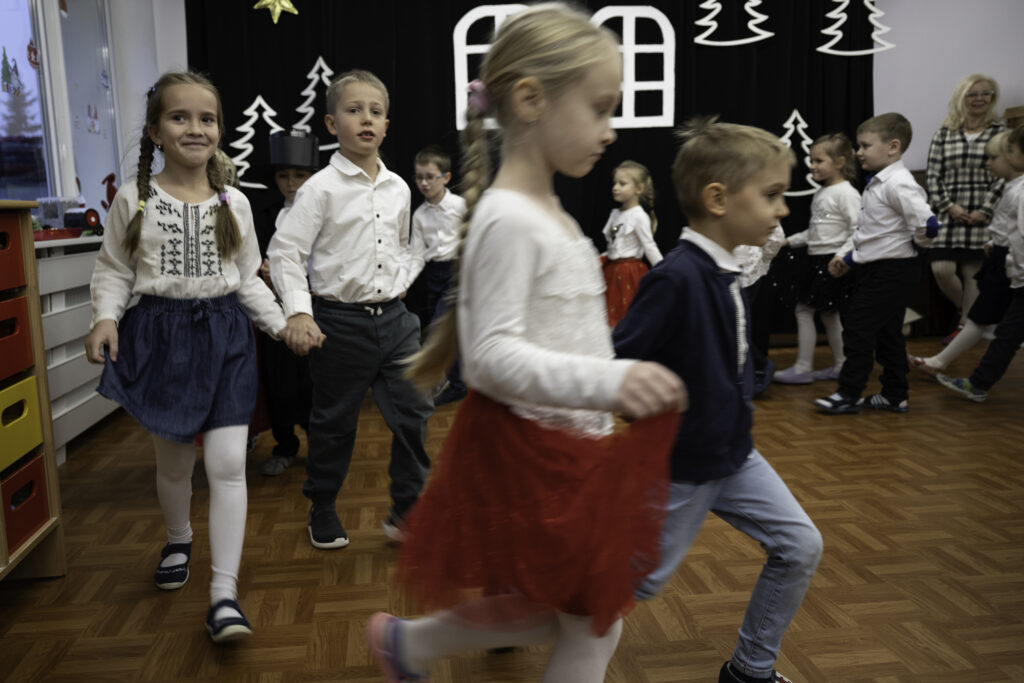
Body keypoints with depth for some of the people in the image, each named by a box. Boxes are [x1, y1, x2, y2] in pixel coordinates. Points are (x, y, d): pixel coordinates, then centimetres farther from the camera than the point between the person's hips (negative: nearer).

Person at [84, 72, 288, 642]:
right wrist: (105, 318, -13)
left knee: (228, 464, -7)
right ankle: (179, 539, 45)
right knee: (174, 461, 13)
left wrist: (283, 323, -1)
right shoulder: (134, 199, 0)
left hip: (225, 335, 1)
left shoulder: (233, 203, 4)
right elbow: (114, 269, 4)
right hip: (161, 333, 0)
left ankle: (225, 594, -1)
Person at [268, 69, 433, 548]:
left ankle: (406, 512, 22)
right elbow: (284, 251, -11)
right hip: (340, 321, -5)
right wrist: (298, 313, -21)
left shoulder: (398, 188, 8)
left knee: (414, 411, 5)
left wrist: (402, 280, 7)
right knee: (335, 421, 8)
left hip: (393, 316, 5)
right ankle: (322, 512, 30)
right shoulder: (321, 189, -8)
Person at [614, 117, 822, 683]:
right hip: (679, 465, -8)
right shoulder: (677, 278, -28)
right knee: (640, 581, 8)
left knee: (800, 547, 9)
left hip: (733, 454, 8)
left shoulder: (724, 272, 1)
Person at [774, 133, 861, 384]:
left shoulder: (846, 193, -13)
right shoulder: (820, 193, 14)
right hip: (816, 259, 9)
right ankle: (840, 366, 23)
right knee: (828, 314, 14)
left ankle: (803, 368, 2)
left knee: (804, 310, -6)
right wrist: (790, 240, 17)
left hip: (831, 262, -9)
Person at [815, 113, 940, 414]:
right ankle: (894, 396, 24)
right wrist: (846, 255, 14)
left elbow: (927, 223, -29)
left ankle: (849, 395, 5)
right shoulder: (877, 183, 12)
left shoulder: (898, 184, -18)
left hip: (890, 270, -10)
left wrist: (916, 243, -10)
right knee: (887, 333, 15)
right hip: (873, 267, 10)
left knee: (858, 330, -5)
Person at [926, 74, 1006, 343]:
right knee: (941, 269, -6)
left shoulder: (1000, 133, 3)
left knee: (972, 272, 1)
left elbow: (1003, 177, -1)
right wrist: (949, 207, -8)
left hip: (981, 217, -1)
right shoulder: (944, 134, 7)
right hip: (948, 214, 1)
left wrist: (984, 211, -11)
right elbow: (933, 176, 4)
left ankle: (965, 325, 15)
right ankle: (966, 311, 22)